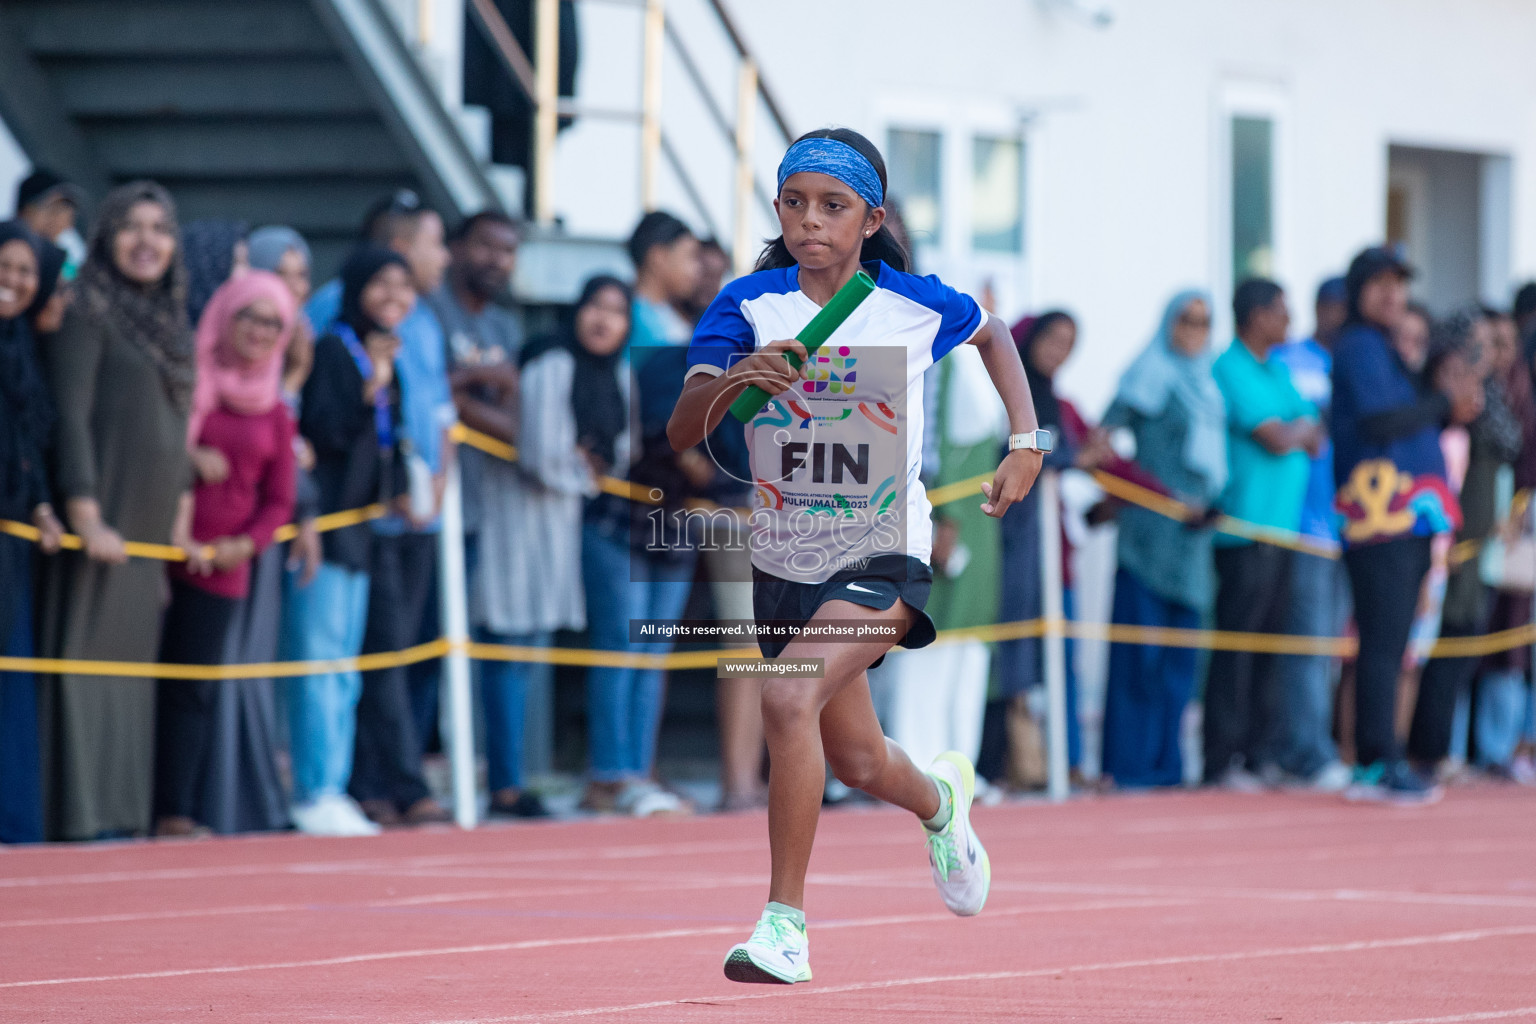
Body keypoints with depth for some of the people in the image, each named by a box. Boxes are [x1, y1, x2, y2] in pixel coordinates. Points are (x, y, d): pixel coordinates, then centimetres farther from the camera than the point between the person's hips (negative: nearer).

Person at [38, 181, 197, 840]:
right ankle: (79, 811, -7)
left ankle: (123, 808, 11)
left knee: (134, 657, 8)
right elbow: (71, 416, -13)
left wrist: (182, 513, 13)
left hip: (152, 523, 7)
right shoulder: (91, 311, -7)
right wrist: (87, 517, -19)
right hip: (105, 521, -7)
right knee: (88, 654, -7)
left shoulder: (170, 319, 15)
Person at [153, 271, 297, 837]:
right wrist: (187, 456, -14)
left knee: (196, 689, 2)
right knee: (152, 679, -7)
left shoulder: (274, 412, 13)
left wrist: (247, 542, -5)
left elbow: (279, 500, 13)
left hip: (222, 564, 3)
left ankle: (180, 810, 2)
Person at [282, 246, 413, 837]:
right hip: (323, 521, -9)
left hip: (359, 532, 9)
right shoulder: (334, 350, -8)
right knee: (319, 660, -9)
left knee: (343, 671, 9)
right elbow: (323, 429, -19)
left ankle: (334, 792, 12)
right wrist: (371, 387, -28)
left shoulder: (388, 354, 17)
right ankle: (314, 794, -10)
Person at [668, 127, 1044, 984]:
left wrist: (1028, 444, 9)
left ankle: (787, 919, -19)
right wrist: (735, 378, -35)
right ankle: (942, 798, 55)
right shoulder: (748, 306, -7)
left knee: (788, 695, -29)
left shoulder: (916, 305, -7)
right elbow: (681, 433, -16)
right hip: (785, 560, 3)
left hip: (884, 557, -3)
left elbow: (994, 334, 17)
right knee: (857, 762, 17)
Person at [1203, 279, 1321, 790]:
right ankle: (1222, 761, -4)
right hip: (1245, 531, -9)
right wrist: (1304, 427, 4)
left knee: (1271, 646, 9)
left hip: (1283, 526, 9)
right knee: (1236, 646, -6)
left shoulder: (1278, 369, 19)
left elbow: (1312, 441, 14)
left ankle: (1262, 753, 13)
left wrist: (1292, 433, -6)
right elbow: (1277, 440, -15)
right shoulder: (1231, 370, -10)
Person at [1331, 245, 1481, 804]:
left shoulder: (1383, 350, 24)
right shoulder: (1359, 348, -7)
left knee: (1389, 644, 9)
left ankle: (1376, 764, 10)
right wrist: (1444, 401, -6)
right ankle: (1379, 764, -12)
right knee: (1382, 642, -11)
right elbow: (1381, 421, -17)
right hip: (1380, 513, -10)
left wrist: (1452, 410, 5)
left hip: (1407, 517, 10)